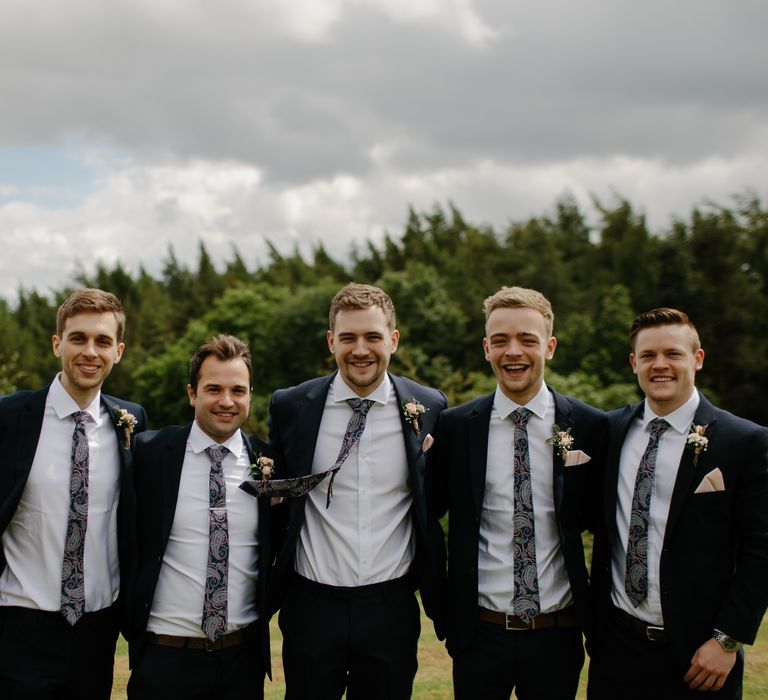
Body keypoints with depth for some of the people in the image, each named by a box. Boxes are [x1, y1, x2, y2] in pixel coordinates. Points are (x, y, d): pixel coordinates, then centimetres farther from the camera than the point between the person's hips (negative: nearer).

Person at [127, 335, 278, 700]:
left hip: (244, 656, 2)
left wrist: (264, 611, 2)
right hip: (164, 656, -2)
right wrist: (132, 625, 3)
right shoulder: (150, 453, -5)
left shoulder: (267, 461, 0)